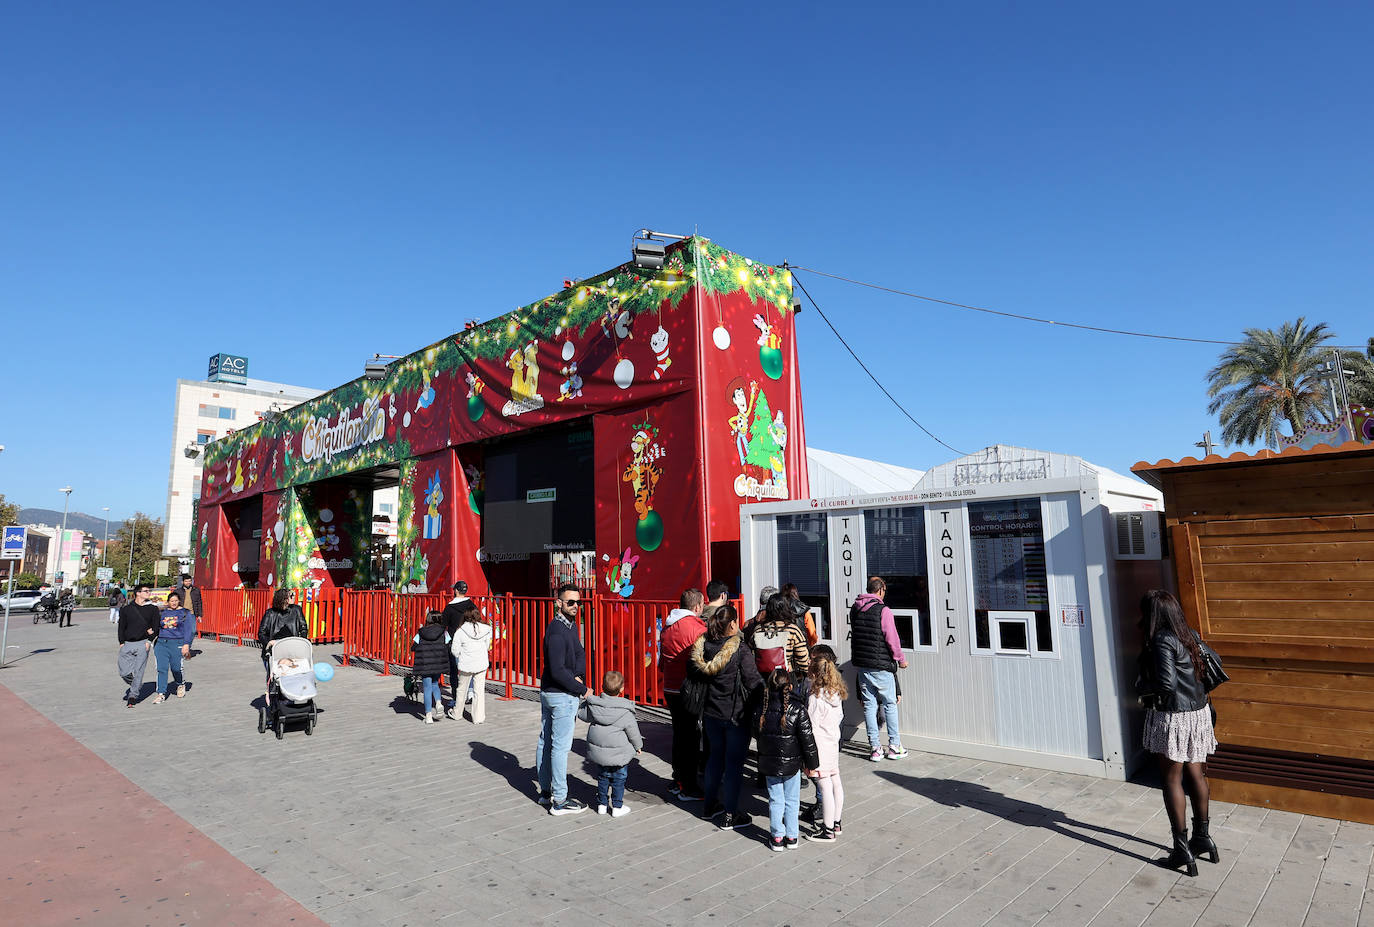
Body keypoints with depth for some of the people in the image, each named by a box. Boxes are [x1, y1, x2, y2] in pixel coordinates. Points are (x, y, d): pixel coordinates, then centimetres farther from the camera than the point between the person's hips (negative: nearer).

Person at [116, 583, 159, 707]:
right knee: (124, 672, -3)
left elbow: (156, 626, 6)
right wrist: (121, 642, 1)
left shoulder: (152, 609, 6)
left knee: (138, 671, -5)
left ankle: (133, 696, 7)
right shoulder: (126, 609, 8)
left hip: (143, 644, -1)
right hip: (127, 644, 2)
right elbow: (121, 627, 11)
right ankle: (137, 687, 25)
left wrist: (149, 641, -5)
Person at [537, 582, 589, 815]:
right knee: (561, 746, -3)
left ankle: (546, 791, 30)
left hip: (547, 692, 10)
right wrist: (582, 690, -16)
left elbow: (580, 653, 11)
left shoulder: (570, 626, 10)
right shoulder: (557, 632, -21)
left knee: (545, 742, 17)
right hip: (562, 696, -10)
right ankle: (559, 801, 5)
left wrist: (578, 676, -8)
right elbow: (558, 671, -24)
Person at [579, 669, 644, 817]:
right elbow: (633, 731, -7)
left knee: (603, 776, 21)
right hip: (619, 753, -4)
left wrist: (585, 698, 23)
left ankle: (602, 804, 26)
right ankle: (617, 807, 16)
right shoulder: (625, 712, -17)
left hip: (599, 752, 4)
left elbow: (581, 713, 10)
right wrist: (638, 746, 9)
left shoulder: (592, 705, -7)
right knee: (618, 779, 11)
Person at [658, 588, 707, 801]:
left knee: (679, 734, 18)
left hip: (670, 689, 8)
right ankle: (688, 789, 8)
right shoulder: (696, 627, -16)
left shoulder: (667, 626, 8)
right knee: (691, 737, 1)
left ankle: (677, 782, 27)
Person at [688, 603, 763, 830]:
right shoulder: (740, 649, -20)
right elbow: (753, 682, -18)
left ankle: (710, 805, 35)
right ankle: (730, 816, 14)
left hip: (711, 713, 6)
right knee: (734, 762, 7)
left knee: (715, 756, 22)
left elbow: (691, 669, 7)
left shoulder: (703, 646, -5)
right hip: (736, 715, -5)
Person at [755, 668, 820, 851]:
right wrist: (811, 762, -1)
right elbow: (807, 738, -12)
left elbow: (757, 730, 6)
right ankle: (791, 837, 24)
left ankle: (777, 838, 20)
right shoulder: (798, 709, -17)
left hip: (769, 764, 2)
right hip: (792, 764, -2)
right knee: (791, 801, 14)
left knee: (775, 801, 14)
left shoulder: (762, 708, -7)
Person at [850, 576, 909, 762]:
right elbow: (892, 639, -12)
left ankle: (875, 748, 13)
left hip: (861, 664, 5)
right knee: (890, 705, 8)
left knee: (869, 705, 9)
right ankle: (894, 747, 15)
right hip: (881, 666, -5)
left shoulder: (855, 609, 5)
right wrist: (900, 659, 2)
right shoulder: (883, 610, -14)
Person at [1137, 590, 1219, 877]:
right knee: (1195, 775, 19)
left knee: (1172, 781, 3)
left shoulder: (1162, 641, -22)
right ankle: (1202, 837, 31)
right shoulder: (1189, 635, 4)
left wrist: (1143, 687, -9)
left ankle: (1182, 850, 9)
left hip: (1172, 718, -8)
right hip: (1198, 713, 8)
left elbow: (1166, 684, -27)